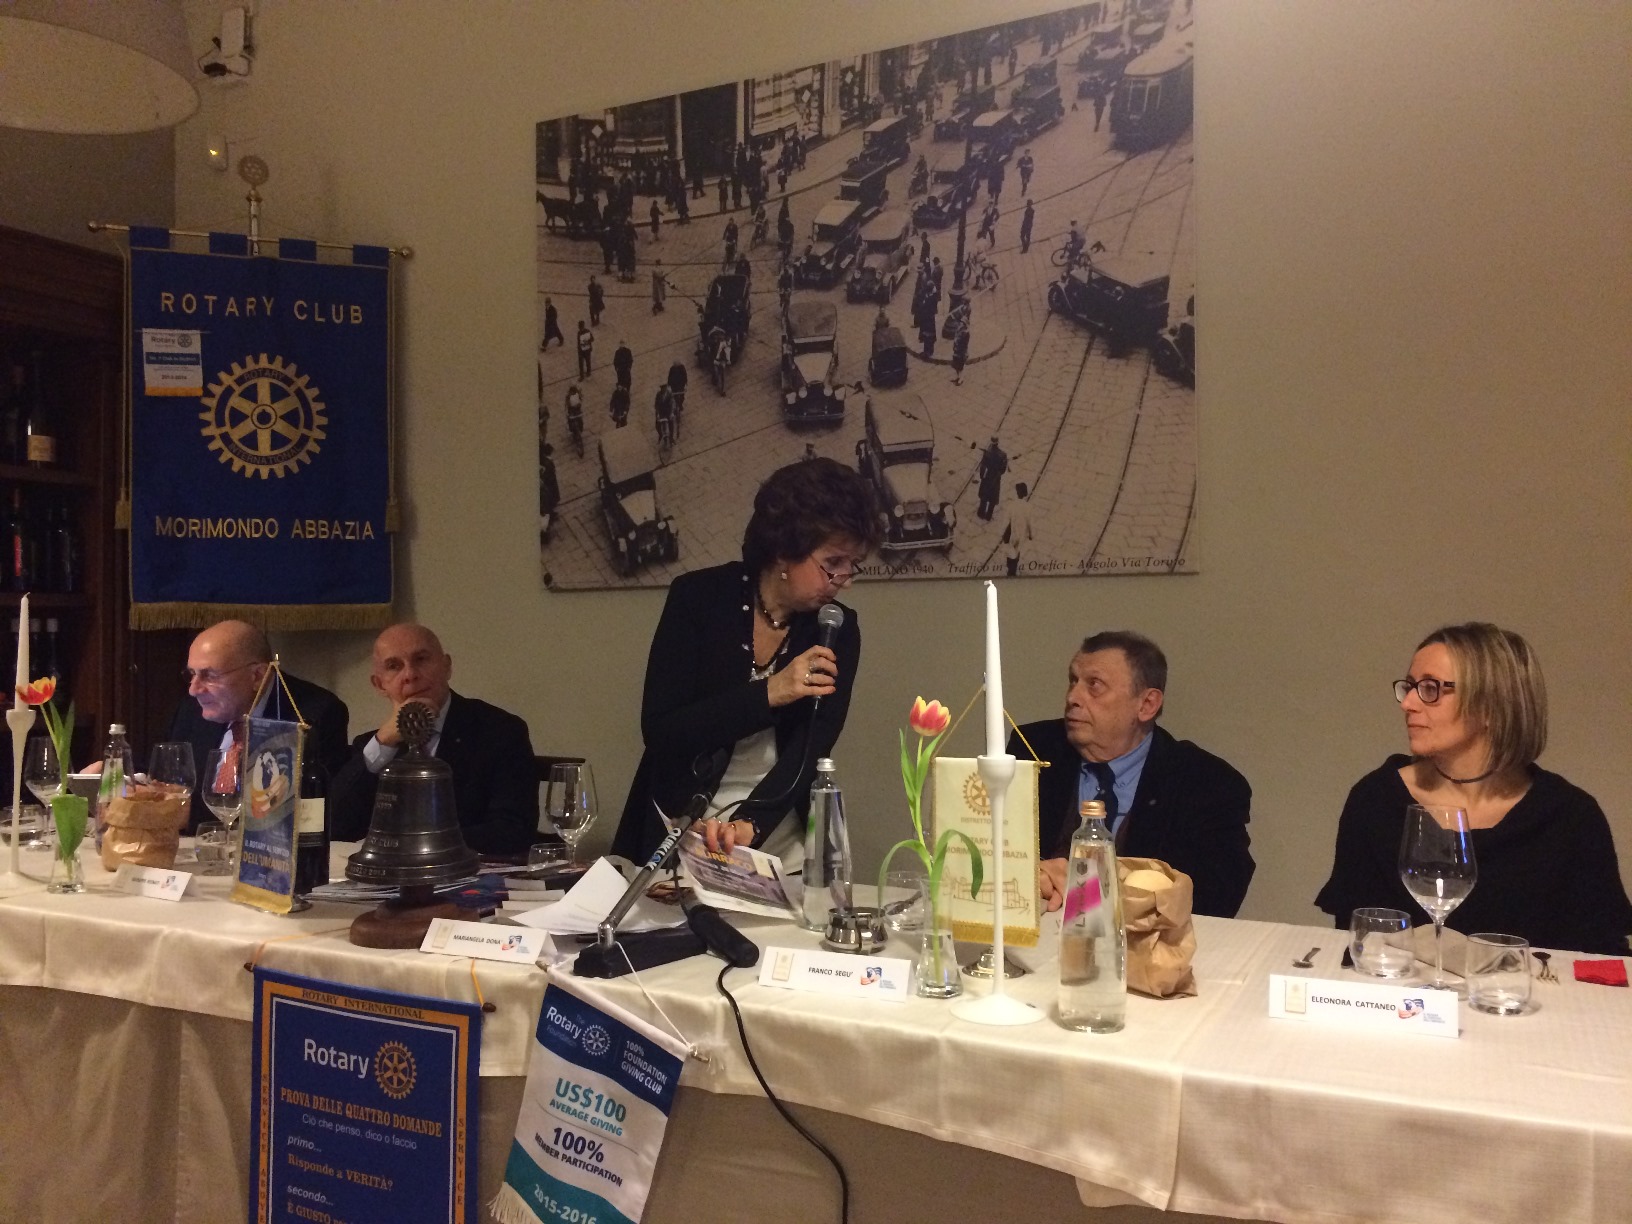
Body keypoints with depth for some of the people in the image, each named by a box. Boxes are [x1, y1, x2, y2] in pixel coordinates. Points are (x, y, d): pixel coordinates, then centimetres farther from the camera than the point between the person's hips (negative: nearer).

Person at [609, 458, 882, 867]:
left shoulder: (838, 632, -1)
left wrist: (749, 827, -26)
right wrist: (767, 694, -21)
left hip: (779, 845, 2)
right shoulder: (698, 597, -7)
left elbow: (810, 754, -9)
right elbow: (658, 732, -12)